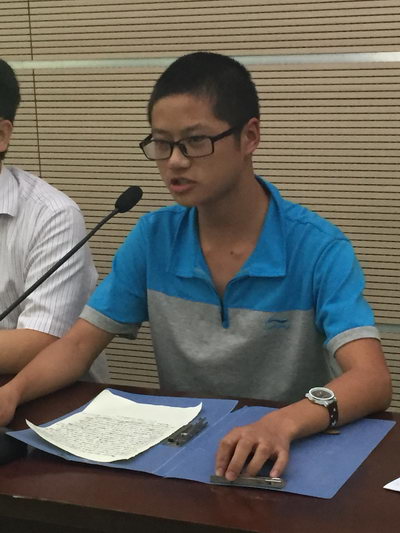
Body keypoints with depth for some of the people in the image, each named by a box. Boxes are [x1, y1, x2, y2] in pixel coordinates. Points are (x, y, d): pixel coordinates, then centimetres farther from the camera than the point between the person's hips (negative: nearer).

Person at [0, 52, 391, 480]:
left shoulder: (317, 248, -13)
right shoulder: (153, 238, 1)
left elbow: (372, 380, -23)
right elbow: (79, 343, 2)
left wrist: (283, 423, -44)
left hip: (291, 457, -3)